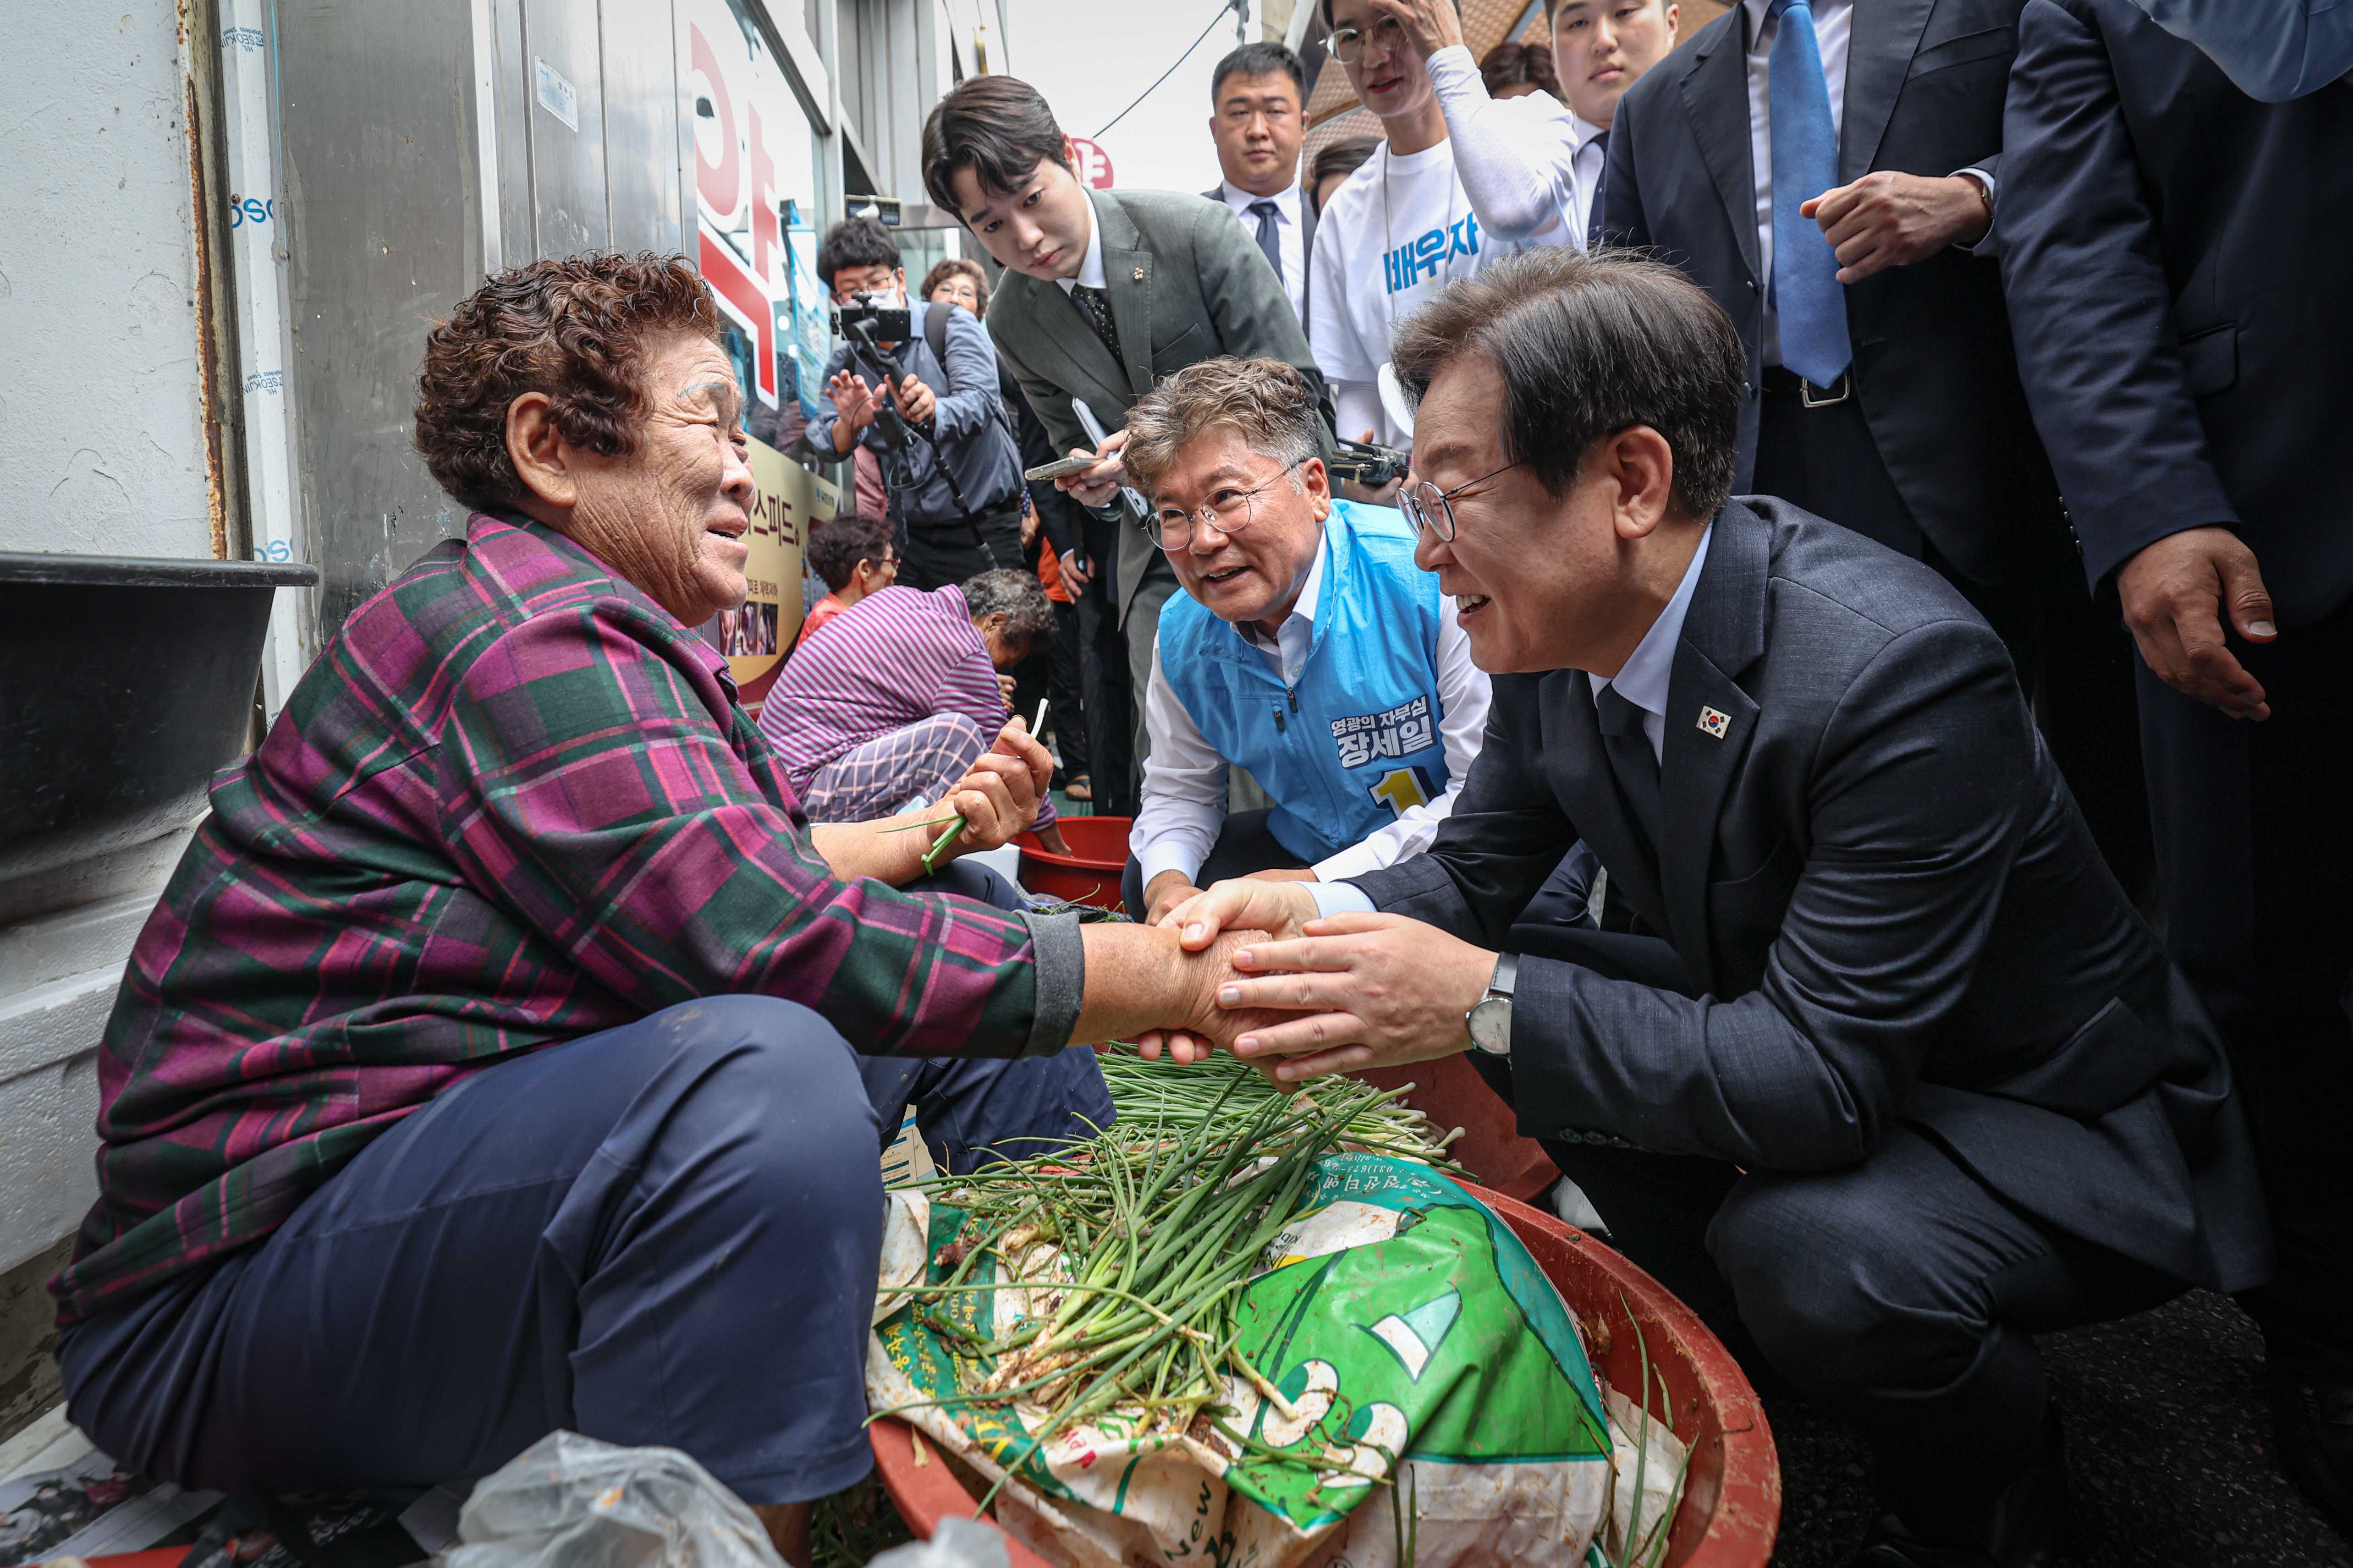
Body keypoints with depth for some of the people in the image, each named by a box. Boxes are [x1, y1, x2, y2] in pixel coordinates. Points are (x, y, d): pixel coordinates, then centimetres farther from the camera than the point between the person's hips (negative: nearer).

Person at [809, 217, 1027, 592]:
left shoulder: (952, 327, -7)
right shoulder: (845, 362, 7)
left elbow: (978, 403, -24)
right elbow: (825, 448, -4)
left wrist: (931, 413, -46)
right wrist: (849, 425, -28)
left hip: (983, 530, -4)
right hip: (910, 535, 4)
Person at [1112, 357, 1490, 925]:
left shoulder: (1433, 578, -24)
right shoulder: (1183, 635, -4)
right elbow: (1179, 791, 12)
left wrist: (1318, 885, -27)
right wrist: (1168, 881, -12)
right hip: (1305, 849, 6)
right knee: (1147, 886, -6)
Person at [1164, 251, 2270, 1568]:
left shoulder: (1898, 669, -34)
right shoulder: (1563, 624, -11)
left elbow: (1827, 1075, -33)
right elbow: (1474, 869, -2)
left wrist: (1484, 1001, -38)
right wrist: (1318, 915, -23)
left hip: (2049, 1108, -7)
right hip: (1790, 1024, 7)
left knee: (1809, 1247, -32)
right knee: (1503, 989, -3)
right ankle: (1754, 1351, 19)